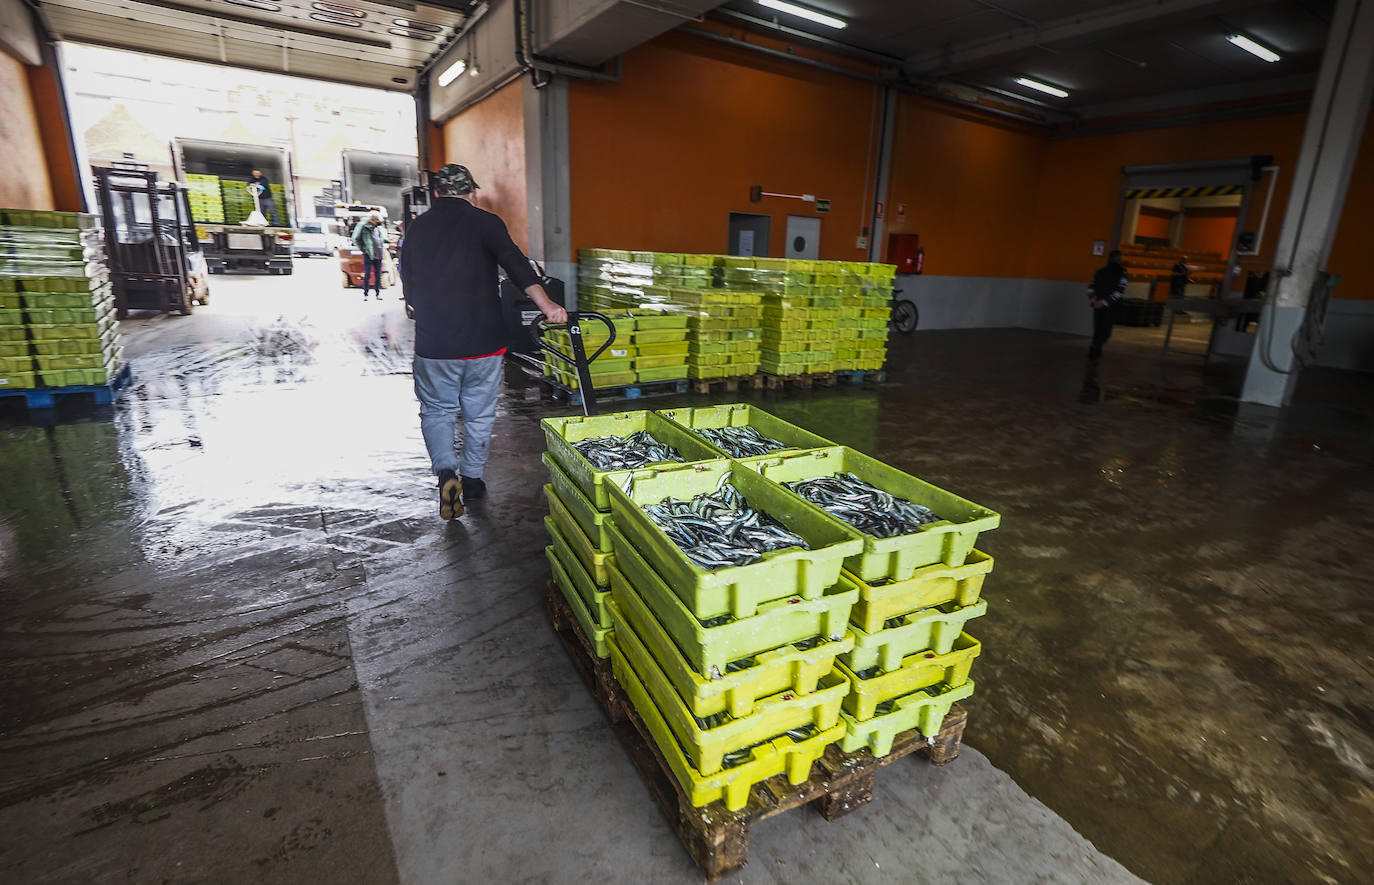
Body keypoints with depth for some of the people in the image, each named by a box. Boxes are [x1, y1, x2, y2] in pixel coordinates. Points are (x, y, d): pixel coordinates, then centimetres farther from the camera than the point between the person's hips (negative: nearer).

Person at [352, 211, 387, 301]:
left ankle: (378, 293, 16)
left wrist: (383, 248, 17)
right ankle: (365, 294, 3)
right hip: (368, 254, -5)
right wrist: (362, 248, -3)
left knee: (378, 274, 8)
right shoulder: (364, 227, -3)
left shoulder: (379, 228, 14)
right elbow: (355, 239, -1)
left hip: (378, 255, 5)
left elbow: (383, 239, 30)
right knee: (367, 274, -4)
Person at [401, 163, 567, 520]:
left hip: (433, 343, 2)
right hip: (483, 341, -1)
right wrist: (546, 305, -28)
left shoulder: (416, 227, 8)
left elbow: (409, 290, 14)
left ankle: (445, 471, -5)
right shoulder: (485, 222, -2)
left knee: (437, 411, 15)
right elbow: (515, 263, -20)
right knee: (479, 414, 14)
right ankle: (472, 479, 24)